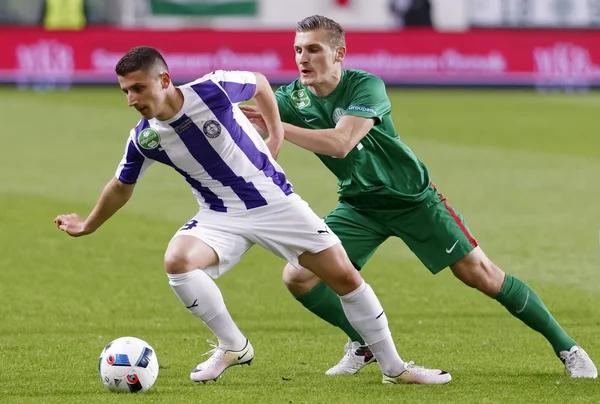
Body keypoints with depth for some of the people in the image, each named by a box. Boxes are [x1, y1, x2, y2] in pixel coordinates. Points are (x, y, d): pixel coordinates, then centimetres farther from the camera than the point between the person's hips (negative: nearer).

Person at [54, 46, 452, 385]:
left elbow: (259, 82, 2)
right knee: (177, 261, -27)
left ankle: (394, 367, 13)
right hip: (220, 217, 2)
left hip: (276, 202, -2)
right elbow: (121, 186, 10)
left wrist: (277, 132, 5)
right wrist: (87, 227, 18)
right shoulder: (143, 139, -11)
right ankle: (233, 347, -6)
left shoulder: (213, 90, -21)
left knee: (345, 277, -4)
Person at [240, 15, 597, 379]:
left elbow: (339, 143, -40)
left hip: (413, 198, -4)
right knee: (298, 277, -10)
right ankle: (366, 344, 12)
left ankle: (566, 347, 8)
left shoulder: (365, 86, -25)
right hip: (359, 207, 4)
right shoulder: (293, 99, -11)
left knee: (480, 274, -6)